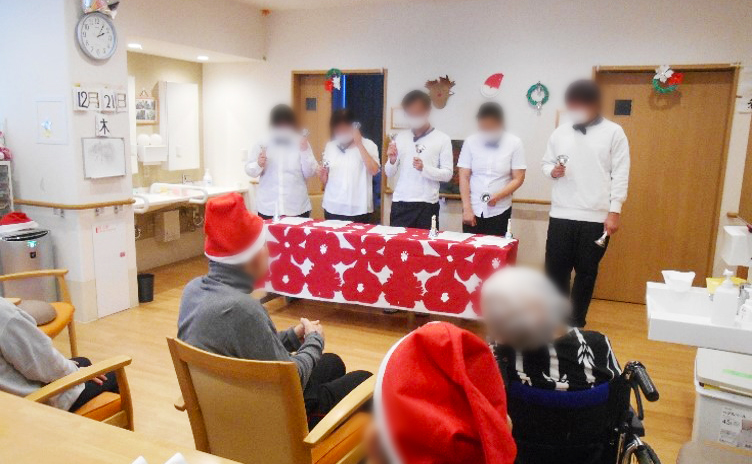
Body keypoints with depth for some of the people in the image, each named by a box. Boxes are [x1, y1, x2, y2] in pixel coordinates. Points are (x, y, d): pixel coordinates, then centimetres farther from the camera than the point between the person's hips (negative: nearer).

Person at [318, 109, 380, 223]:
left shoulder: (368, 145, -1)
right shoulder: (330, 146, 10)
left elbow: (373, 170, -18)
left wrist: (359, 144, -15)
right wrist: (322, 176, -6)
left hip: (358, 210, -3)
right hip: (332, 208, 3)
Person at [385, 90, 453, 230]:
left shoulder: (442, 139, 0)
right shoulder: (400, 137, 10)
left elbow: (448, 174, -4)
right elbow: (389, 173, 12)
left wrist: (424, 168, -18)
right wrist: (392, 160, -8)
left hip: (427, 204, -3)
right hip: (400, 204, 3)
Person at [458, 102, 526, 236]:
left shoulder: (514, 143, -2)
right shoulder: (470, 142, 0)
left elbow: (518, 179, -2)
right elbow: (464, 177, 1)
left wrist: (498, 195, -18)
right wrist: (466, 209, -4)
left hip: (500, 211, -1)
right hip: (473, 210, 1)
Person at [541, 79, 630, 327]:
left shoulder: (614, 132, 0)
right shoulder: (559, 133, 9)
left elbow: (620, 175, -3)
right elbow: (545, 163, 16)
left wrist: (614, 211, -9)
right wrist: (552, 171, -8)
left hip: (596, 218, -2)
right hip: (561, 215, 2)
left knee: (586, 273, 8)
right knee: (555, 270, 6)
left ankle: (576, 324, 22)